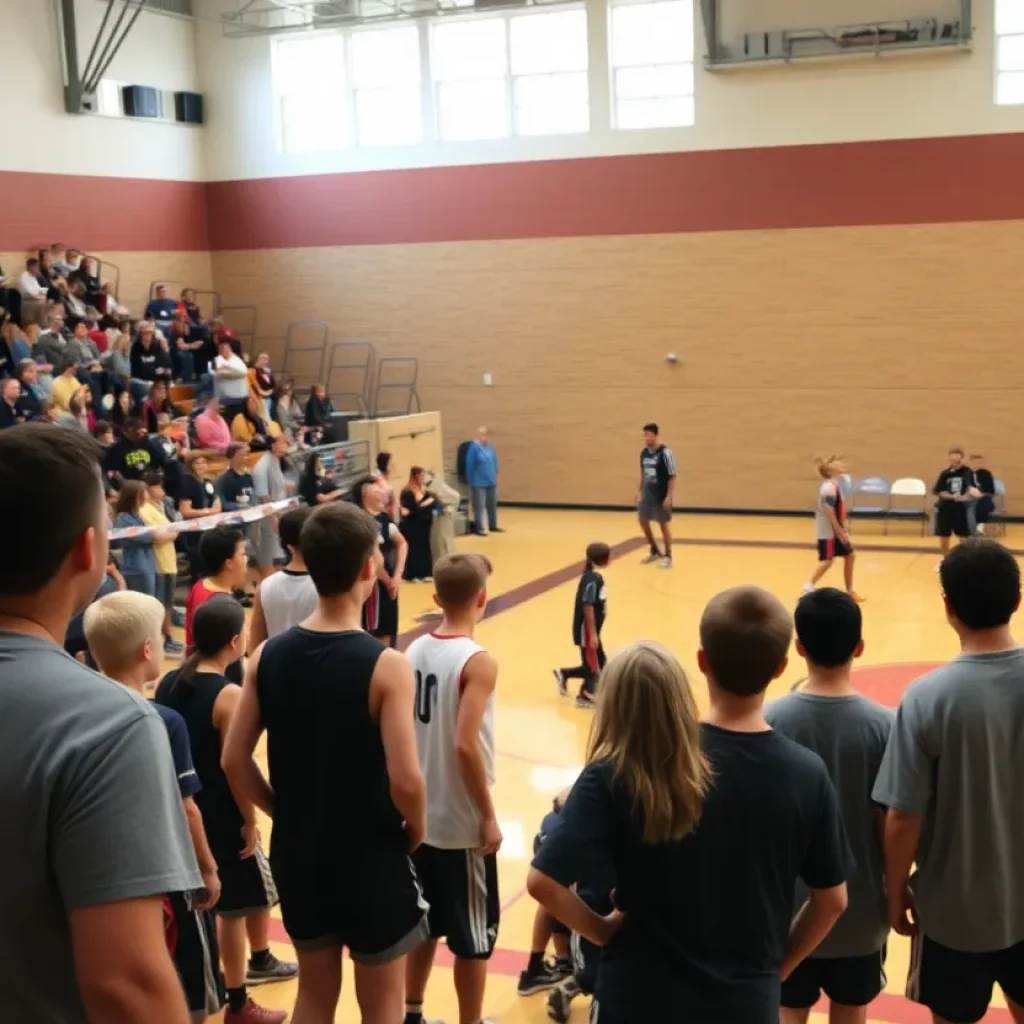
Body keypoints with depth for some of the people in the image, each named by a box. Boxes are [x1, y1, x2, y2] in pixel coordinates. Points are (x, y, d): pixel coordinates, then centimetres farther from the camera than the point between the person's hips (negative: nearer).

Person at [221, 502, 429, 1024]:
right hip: (371, 858, -5)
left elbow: (234, 762, -3)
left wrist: (287, 813, 10)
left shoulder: (269, 655, -6)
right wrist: (416, 829, -3)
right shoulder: (385, 666, -20)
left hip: (297, 853, 5)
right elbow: (405, 782, -23)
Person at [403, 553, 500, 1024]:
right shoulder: (478, 661, -19)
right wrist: (489, 816, -16)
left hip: (420, 816, 7)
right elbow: (465, 745, -25)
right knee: (474, 936, 8)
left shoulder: (414, 651, 1)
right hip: (462, 823, -7)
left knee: (423, 923, 22)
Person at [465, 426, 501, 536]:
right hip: (479, 483, -7)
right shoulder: (474, 447, -16)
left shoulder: (490, 446, 4)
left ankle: (493, 526, 29)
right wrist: (471, 482, -9)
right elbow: (470, 465, -13)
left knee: (492, 505, 16)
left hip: (491, 482, 7)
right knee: (479, 506, -4)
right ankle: (479, 528, 2)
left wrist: (495, 476, 13)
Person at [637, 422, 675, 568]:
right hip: (647, 494, 7)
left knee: (663, 524, 1)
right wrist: (639, 491, 14)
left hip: (661, 495, -7)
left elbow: (672, 476, -15)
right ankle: (655, 552, 27)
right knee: (643, 521, 10)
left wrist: (669, 496, -18)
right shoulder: (644, 452, 5)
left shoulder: (665, 452, -16)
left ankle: (668, 556, 14)